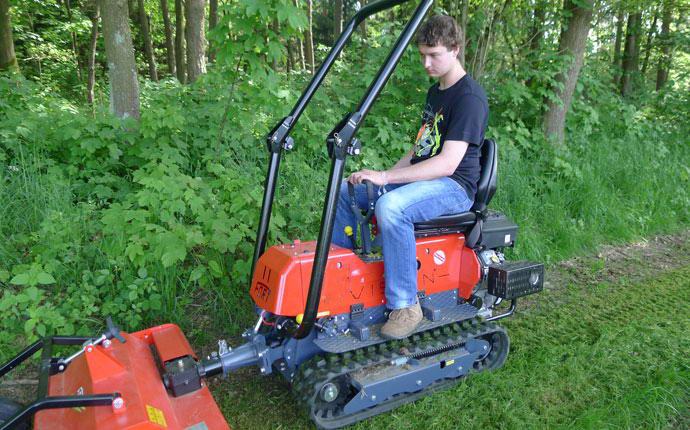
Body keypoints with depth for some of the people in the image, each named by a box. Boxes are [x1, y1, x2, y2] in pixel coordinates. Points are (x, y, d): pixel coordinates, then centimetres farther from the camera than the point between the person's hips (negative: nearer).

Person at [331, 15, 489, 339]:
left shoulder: (469, 97, -14)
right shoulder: (434, 92, 16)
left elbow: (447, 163, -24)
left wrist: (386, 178, -27)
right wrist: (387, 175, 6)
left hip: (454, 186, -9)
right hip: (420, 178, 9)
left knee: (391, 206, -38)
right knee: (344, 191, 1)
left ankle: (405, 306, -25)